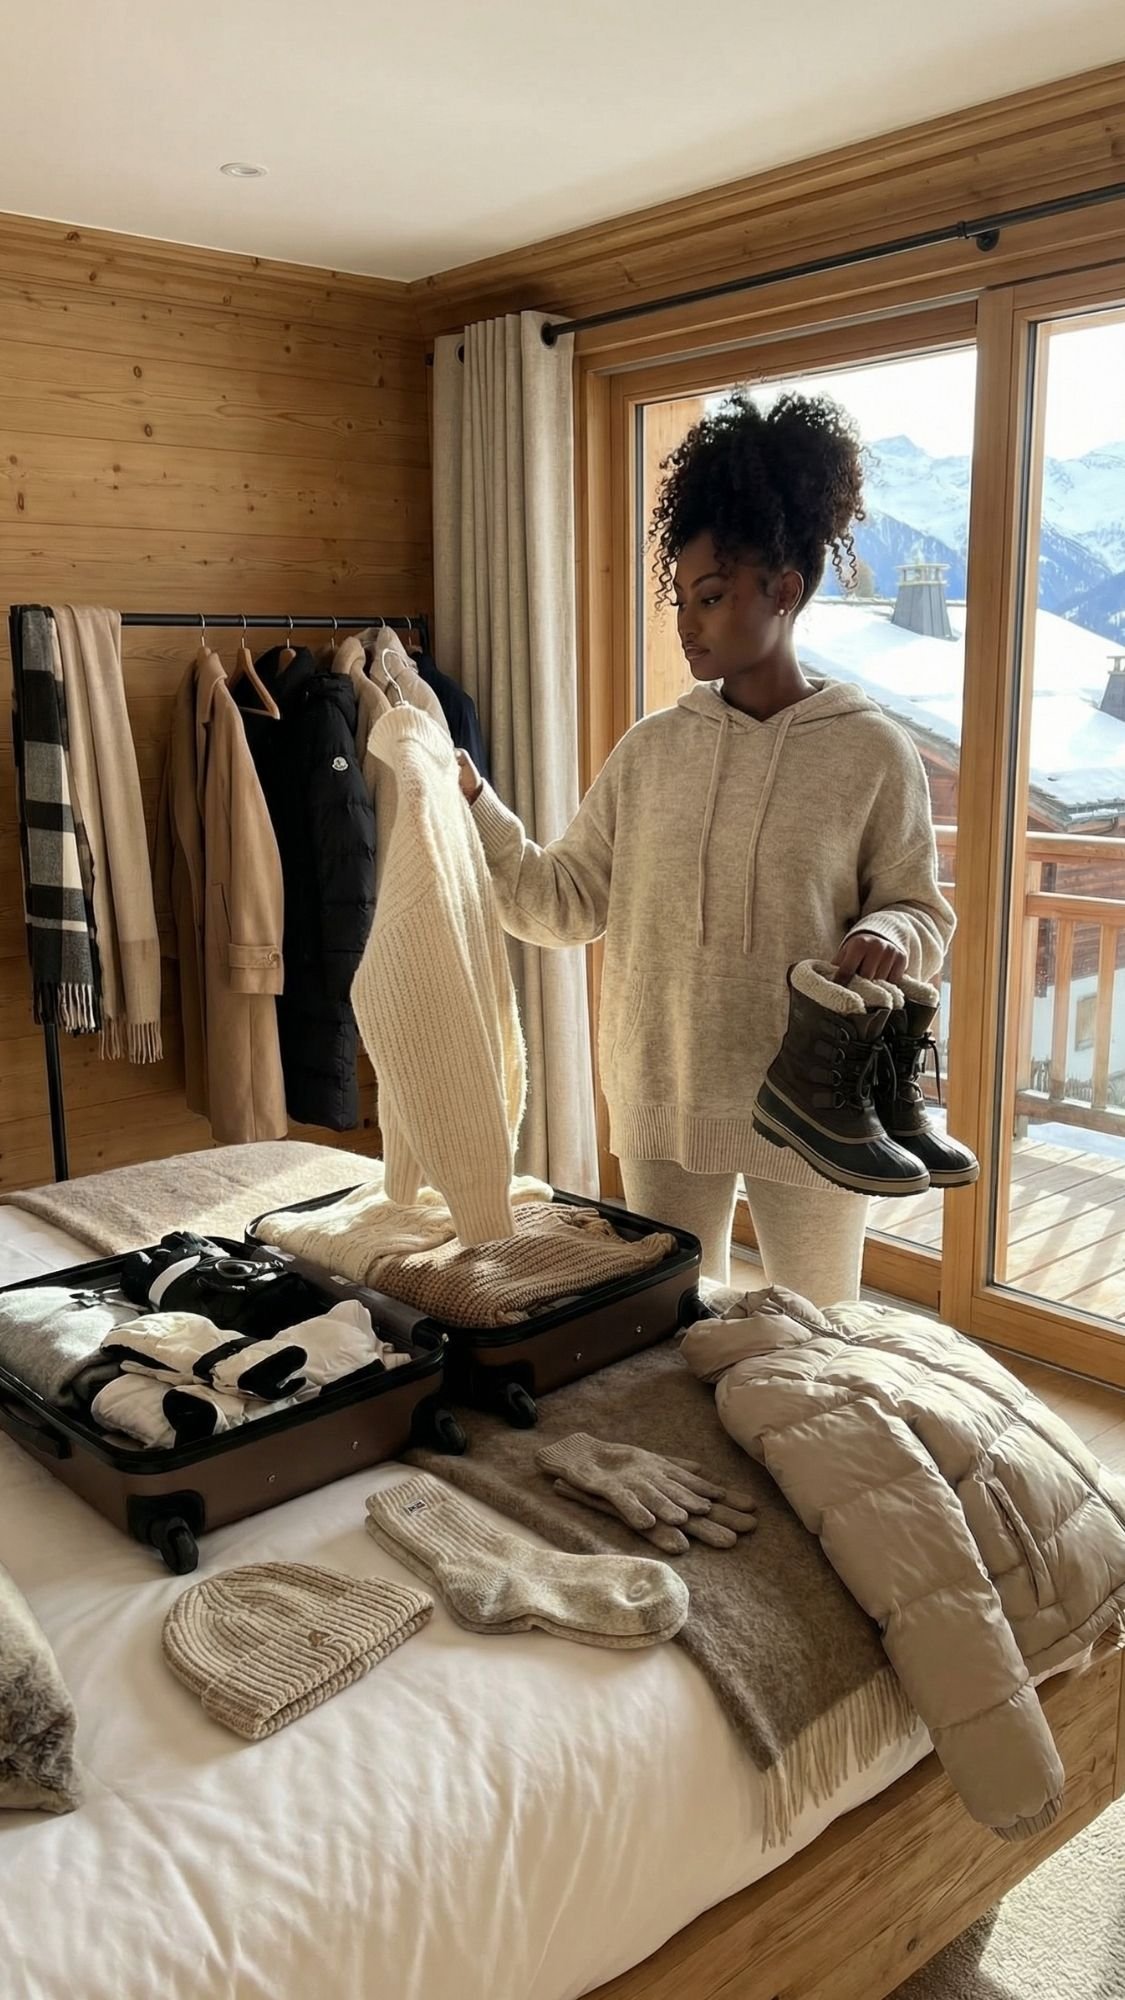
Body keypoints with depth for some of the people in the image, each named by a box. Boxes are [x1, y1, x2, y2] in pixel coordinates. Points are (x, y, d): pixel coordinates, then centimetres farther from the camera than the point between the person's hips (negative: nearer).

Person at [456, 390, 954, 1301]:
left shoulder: (873, 750, -8)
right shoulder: (653, 748, 1)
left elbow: (921, 912, -3)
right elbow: (565, 902, -1)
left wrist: (886, 936, -25)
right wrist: (476, 810, -14)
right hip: (661, 1091, 3)